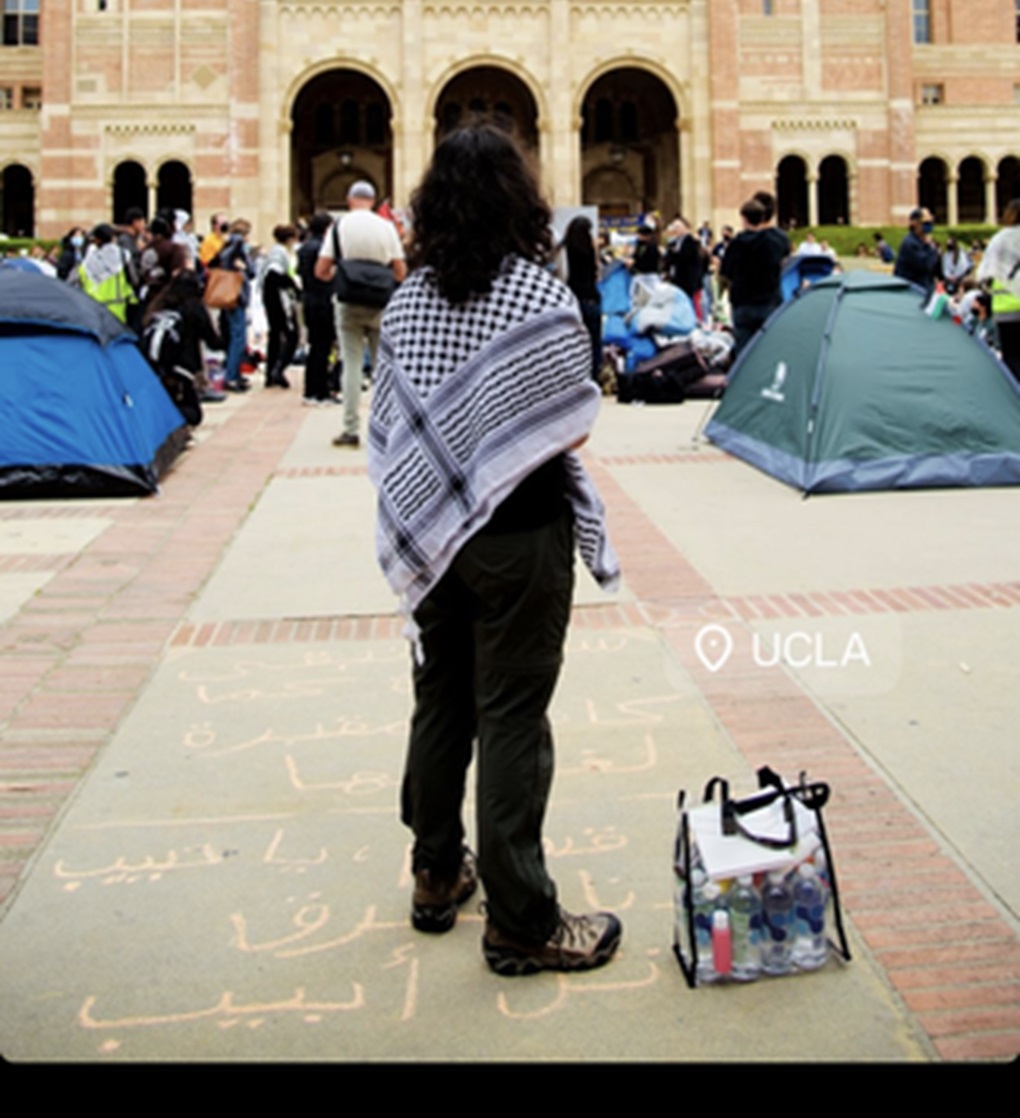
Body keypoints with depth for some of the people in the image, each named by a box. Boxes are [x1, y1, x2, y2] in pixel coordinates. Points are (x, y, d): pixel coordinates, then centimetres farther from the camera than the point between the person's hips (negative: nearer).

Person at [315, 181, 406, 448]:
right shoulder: (386, 227, 0)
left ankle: (351, 429, -1)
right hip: (380, 304, 1)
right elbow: (401, 271, 0)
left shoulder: (339, 227, -3)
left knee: (352, 365, 2)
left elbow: (321, 271, -5)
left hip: (348, 305, -1)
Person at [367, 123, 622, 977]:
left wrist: (415, 519, 12)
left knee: (440, 701, 17)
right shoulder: (541, 296, -14)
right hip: (519, 535, -5)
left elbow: (393, 424, 5)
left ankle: (437, 877, 31)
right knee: (512, 719, 0)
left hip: (434, 533, 6)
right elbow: (571, 429, -13)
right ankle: (520, 923, 11)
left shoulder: (408, 299, 3)